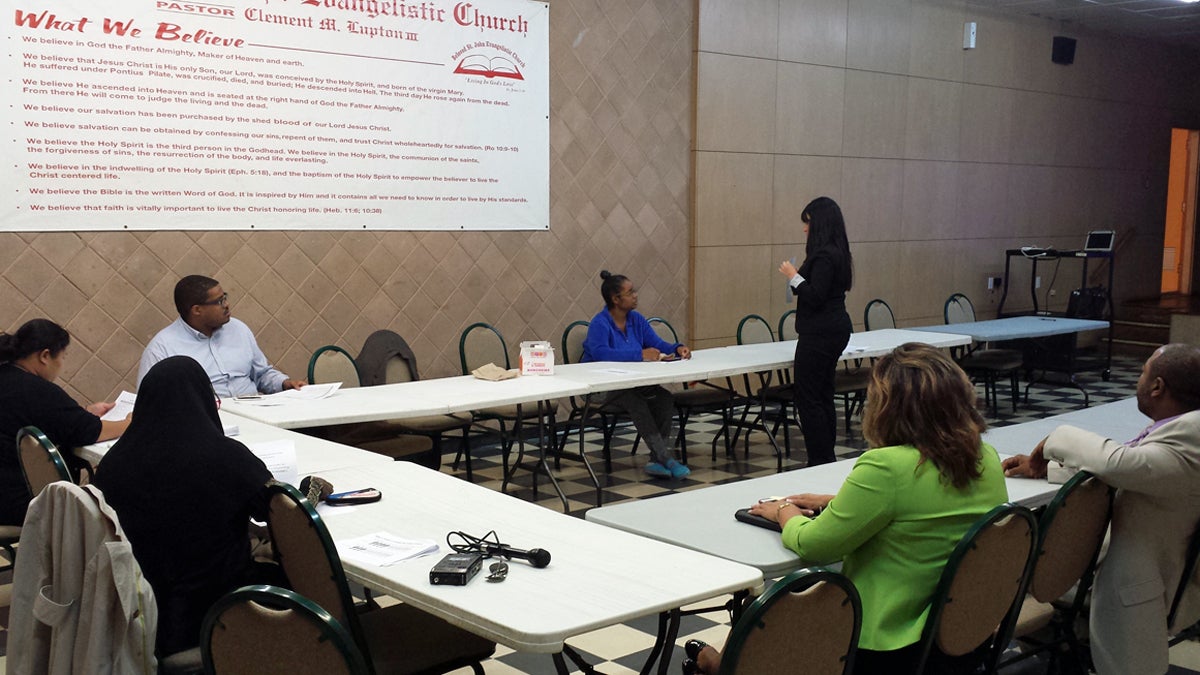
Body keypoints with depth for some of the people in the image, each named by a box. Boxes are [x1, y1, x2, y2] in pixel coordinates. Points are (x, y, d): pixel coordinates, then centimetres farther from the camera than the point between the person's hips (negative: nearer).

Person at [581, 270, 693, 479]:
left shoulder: (637, 320, 9)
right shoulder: (599, 324, -15)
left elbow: (658, 344, 8)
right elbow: (599, 353, -34)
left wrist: (677, 348, -16)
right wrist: (640, 355, -37)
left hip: (630, 383, 7)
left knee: (665, 397, -21)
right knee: (636, 401, -35)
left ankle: (657, 459, -23)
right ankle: (666, 459, -32)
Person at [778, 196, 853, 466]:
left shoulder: (824, 255, -19)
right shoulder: (837, 252, 12)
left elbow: (816, 297, -23)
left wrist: (794, 276, -13)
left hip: (821, 333, -11)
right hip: (836, 329, 11)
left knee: (807, 396, -6)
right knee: (823, 395, 15)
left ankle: (820, 460, -3)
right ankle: (827, 457, 21)